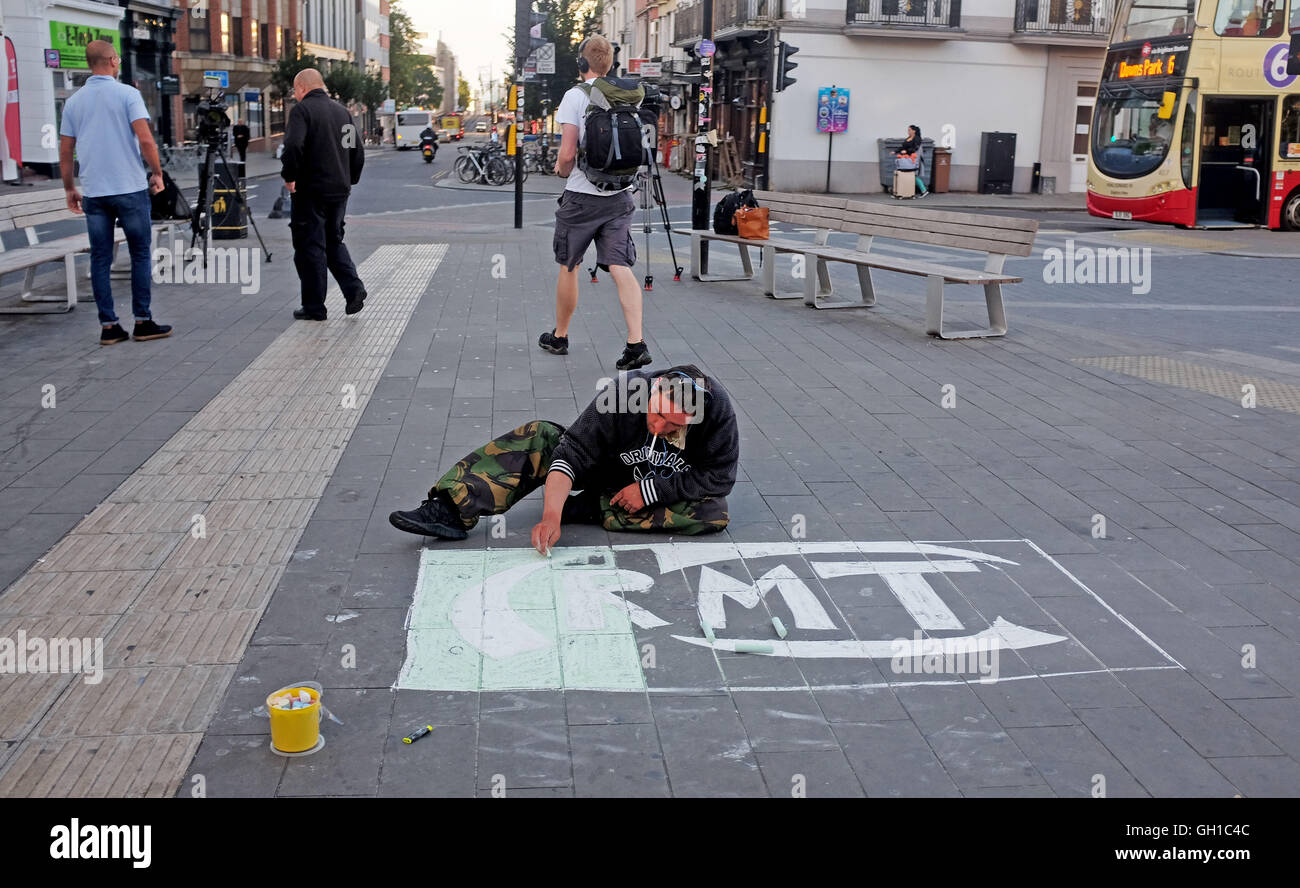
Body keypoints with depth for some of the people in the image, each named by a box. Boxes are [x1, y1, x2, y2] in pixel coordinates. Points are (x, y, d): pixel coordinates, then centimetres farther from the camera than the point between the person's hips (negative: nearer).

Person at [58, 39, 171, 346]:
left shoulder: (74, 101, 8)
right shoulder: (127, 94, -5)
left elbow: (65, 152, 9)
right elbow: (146, 140, -15)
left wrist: (69, 189, 19)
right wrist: (157, 173, -1)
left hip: (93, 192, 4)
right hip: (130, 188, -4)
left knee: (100, 258, 7)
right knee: (140, 255, 5)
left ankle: (108, 326, 7)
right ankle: (143, 322, 6)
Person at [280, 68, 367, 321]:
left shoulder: (302, 110, -8)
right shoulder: (341, 111, 13)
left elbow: (294, 146, -23)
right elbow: (358, 150, 14)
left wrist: (289, 176, -11)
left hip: (310, 189, -6)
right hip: (339, 190, 7)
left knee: (310, 246, 1)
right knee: (334, 241, 19)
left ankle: (314, 307, 4)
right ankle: (354, 289, 1)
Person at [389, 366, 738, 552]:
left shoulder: (716, 407, -30)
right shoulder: (624, 390, -29)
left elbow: (719, 477, -22)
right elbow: (573, 452, -31)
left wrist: (649, 490, -27)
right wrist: (551, 517, -44)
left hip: (668, 494, 0)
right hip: (616, 470, 1)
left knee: (714, 513, -34)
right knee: (538, 437, -20)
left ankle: (586, 509, -25)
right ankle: (450, 510, -34)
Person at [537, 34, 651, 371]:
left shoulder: (576, 96, -10)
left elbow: (567, 154, -15)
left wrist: (562, 170, 6)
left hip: (582, 196, -4)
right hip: (620, 195, 4)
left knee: (568, 266, 12)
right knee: (621, 268, -2)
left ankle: (559, 336, 26)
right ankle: (636, 342, -15)